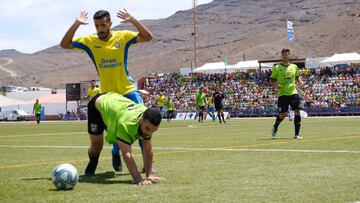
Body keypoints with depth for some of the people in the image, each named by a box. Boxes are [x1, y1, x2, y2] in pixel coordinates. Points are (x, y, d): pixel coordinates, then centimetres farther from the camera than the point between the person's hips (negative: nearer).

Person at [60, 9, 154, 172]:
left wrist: (133, 20, -26)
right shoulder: (89, 41, -5)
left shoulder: (123, 36, -8)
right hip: (107, 93, 1)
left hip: (129, 90, -1)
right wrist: (76, 24, -20)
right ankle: (116, 154, 38)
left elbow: (148, 37, -13)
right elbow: (64, 44, -8)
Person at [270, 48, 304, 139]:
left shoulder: (294, 67, 11)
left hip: (293, 92, 3)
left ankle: (296, 134, -2)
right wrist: (276, 85, -16)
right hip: (282, 94, -3)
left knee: (297, 111, -9)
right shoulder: (277, 68, 1)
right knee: (282, 115, -4)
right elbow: (272, 80, 4)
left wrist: (300, 81, 5)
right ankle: (275, 127, 29)